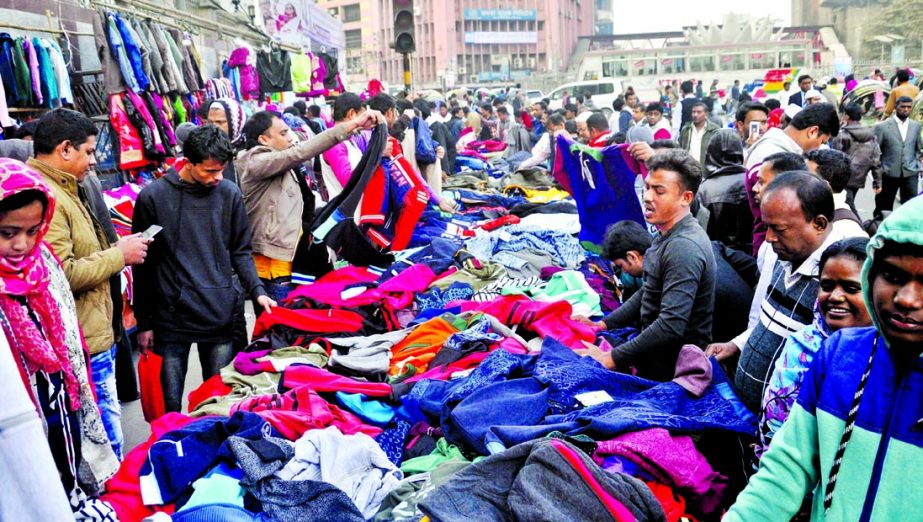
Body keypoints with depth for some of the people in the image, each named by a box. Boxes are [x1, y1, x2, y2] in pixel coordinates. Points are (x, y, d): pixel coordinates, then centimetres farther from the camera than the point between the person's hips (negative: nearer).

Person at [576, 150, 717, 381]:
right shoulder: (667, 235, 8)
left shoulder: (684, 248, -24)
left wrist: (612, 358, -26)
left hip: (670, 373, -9)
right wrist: (602, 325, 9)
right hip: (653, 358, 9)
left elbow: (671, 326, -30)